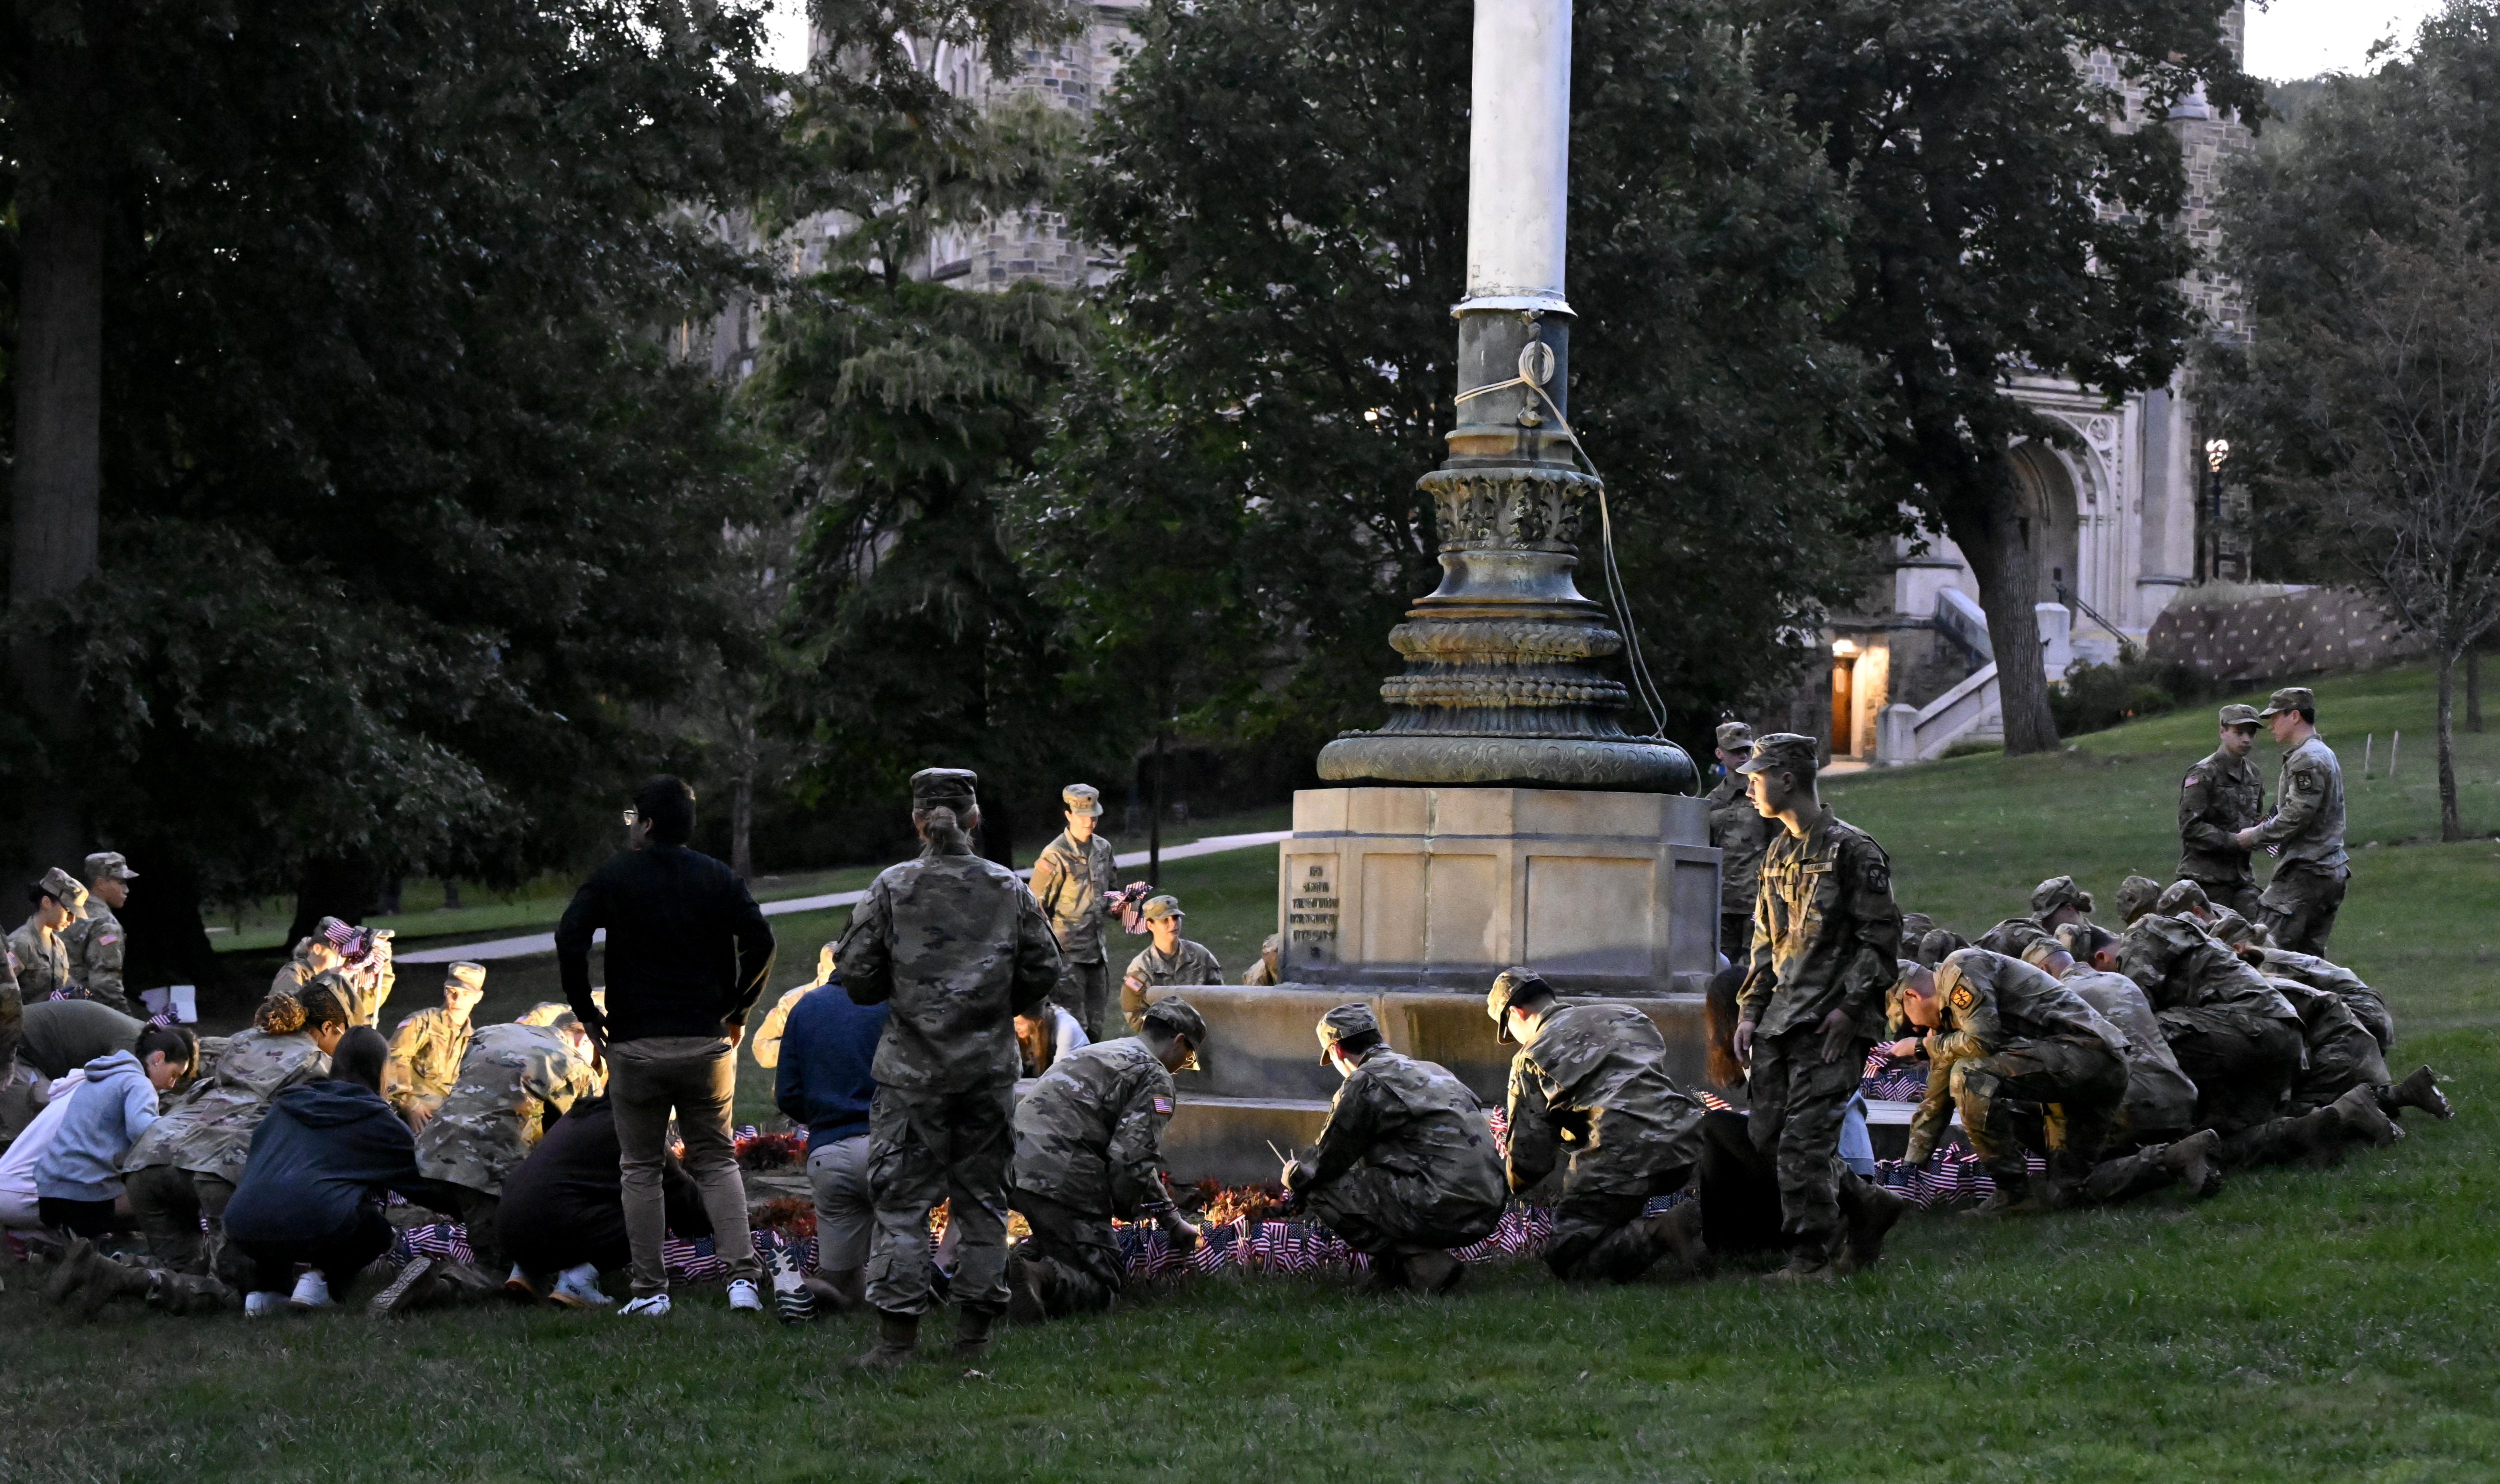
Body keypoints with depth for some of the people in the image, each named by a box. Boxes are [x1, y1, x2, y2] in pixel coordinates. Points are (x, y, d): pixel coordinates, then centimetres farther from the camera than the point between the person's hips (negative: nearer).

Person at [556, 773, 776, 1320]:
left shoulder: (613, 876, 0)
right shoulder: (718, 878, 5)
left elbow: (570, 938, -12)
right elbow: (760, 941, -5)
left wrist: (587, 1013, -2)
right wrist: (737, 1011, 7)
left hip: (635, 1046, -2)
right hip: (708, 1044, 2)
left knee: (641, 1168, 9)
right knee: (717, 1161, 11)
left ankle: (650, 1291, 6)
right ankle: (743, 1278, -5)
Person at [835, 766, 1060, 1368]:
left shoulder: (892, 888, -6)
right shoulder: (1008, 889, 0)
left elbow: (857, 974, -4)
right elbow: (1044, 970, 4)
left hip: (913, 1067, -2)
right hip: (990, 1065, 2)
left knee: (903, 1197, 1)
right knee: (982, 1194, 11)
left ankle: (898, 1334, -4)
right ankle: (975, 1331, 15)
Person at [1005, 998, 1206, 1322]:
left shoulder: (1097, 1052, 29)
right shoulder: (1155, 1076, 0)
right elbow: (1132, 1158, -12)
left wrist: (1170, 1217, 37)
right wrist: (1127, 1208, 8)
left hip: (1017, 1170, 8)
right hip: (1064, 1181, -8)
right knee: (1102, 1288, -2)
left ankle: (1027, 1257, 2)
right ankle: (1042, 1279, -31)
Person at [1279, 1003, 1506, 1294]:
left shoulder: (1366, 1082, -3)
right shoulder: (1431, 1070, 24)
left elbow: (1327, 1164, 3)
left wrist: (1295, 1176, 26)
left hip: (1445, 1210, -9)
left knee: (1320, 1190, -1)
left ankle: (1423, 1267, -4)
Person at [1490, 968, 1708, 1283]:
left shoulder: (1532, 1058, 9)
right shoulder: (1624, 1015, 25)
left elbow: (1531, 1160, 7)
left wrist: (1499, 1184, 31)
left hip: (1622, 1157, -7)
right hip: (1682, 1146, 7)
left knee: (1565, 1259, 3)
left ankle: (1660, 1233, -21)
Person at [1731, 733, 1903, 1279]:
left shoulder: (1851, 849, -7)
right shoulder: (1778, 853, 17)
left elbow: (1881, 939, -9)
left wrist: (1850, 1008, -16)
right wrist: (1749, 1012, 14)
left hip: (1829, 1026, -8)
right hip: (1779, 1021, 8)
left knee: (1804, 1142, -12)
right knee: (1764, 1137, 5)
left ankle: (1812, 1258, -9)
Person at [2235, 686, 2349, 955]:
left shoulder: (2307, 759, -13)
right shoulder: (2326, 754, 21)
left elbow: (2297, 815, -20)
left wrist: (2254, 836, -8)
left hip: (2304, 873, -11)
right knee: (2310, 953, 10)